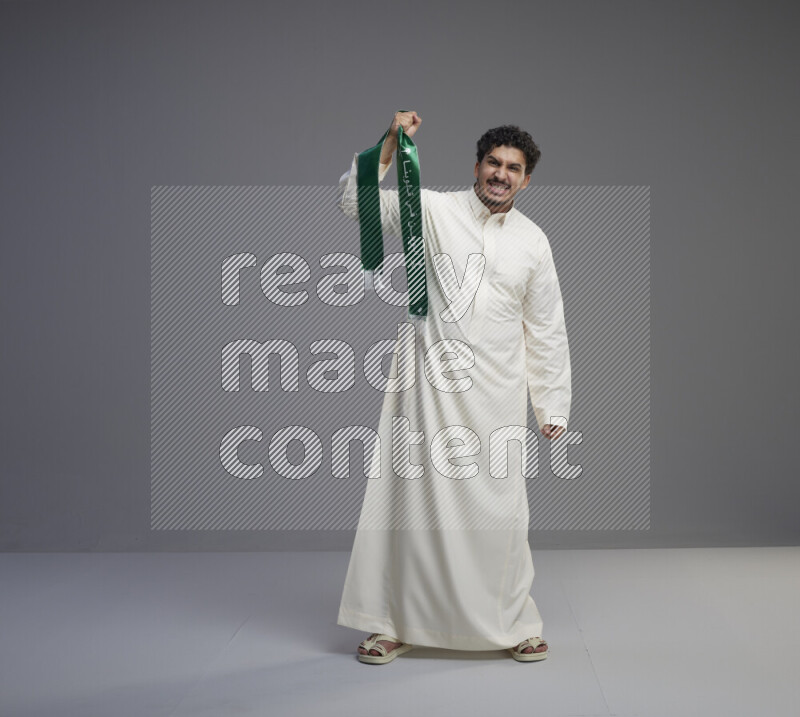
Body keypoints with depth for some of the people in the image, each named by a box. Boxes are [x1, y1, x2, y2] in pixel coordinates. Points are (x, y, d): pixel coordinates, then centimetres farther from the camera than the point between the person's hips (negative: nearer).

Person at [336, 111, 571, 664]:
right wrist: (391, 144, -14)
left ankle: (514, 624, 21)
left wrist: (554, 409, 9)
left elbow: (546, 332, 11)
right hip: (428, 384, -1)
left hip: (496, 393, 1)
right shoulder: (433, 209, 3)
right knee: (413, 497, 2)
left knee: (499, 508, 3)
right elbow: (356, 202, -2)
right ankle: (395, 625, 15)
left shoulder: (533, 242, 9)